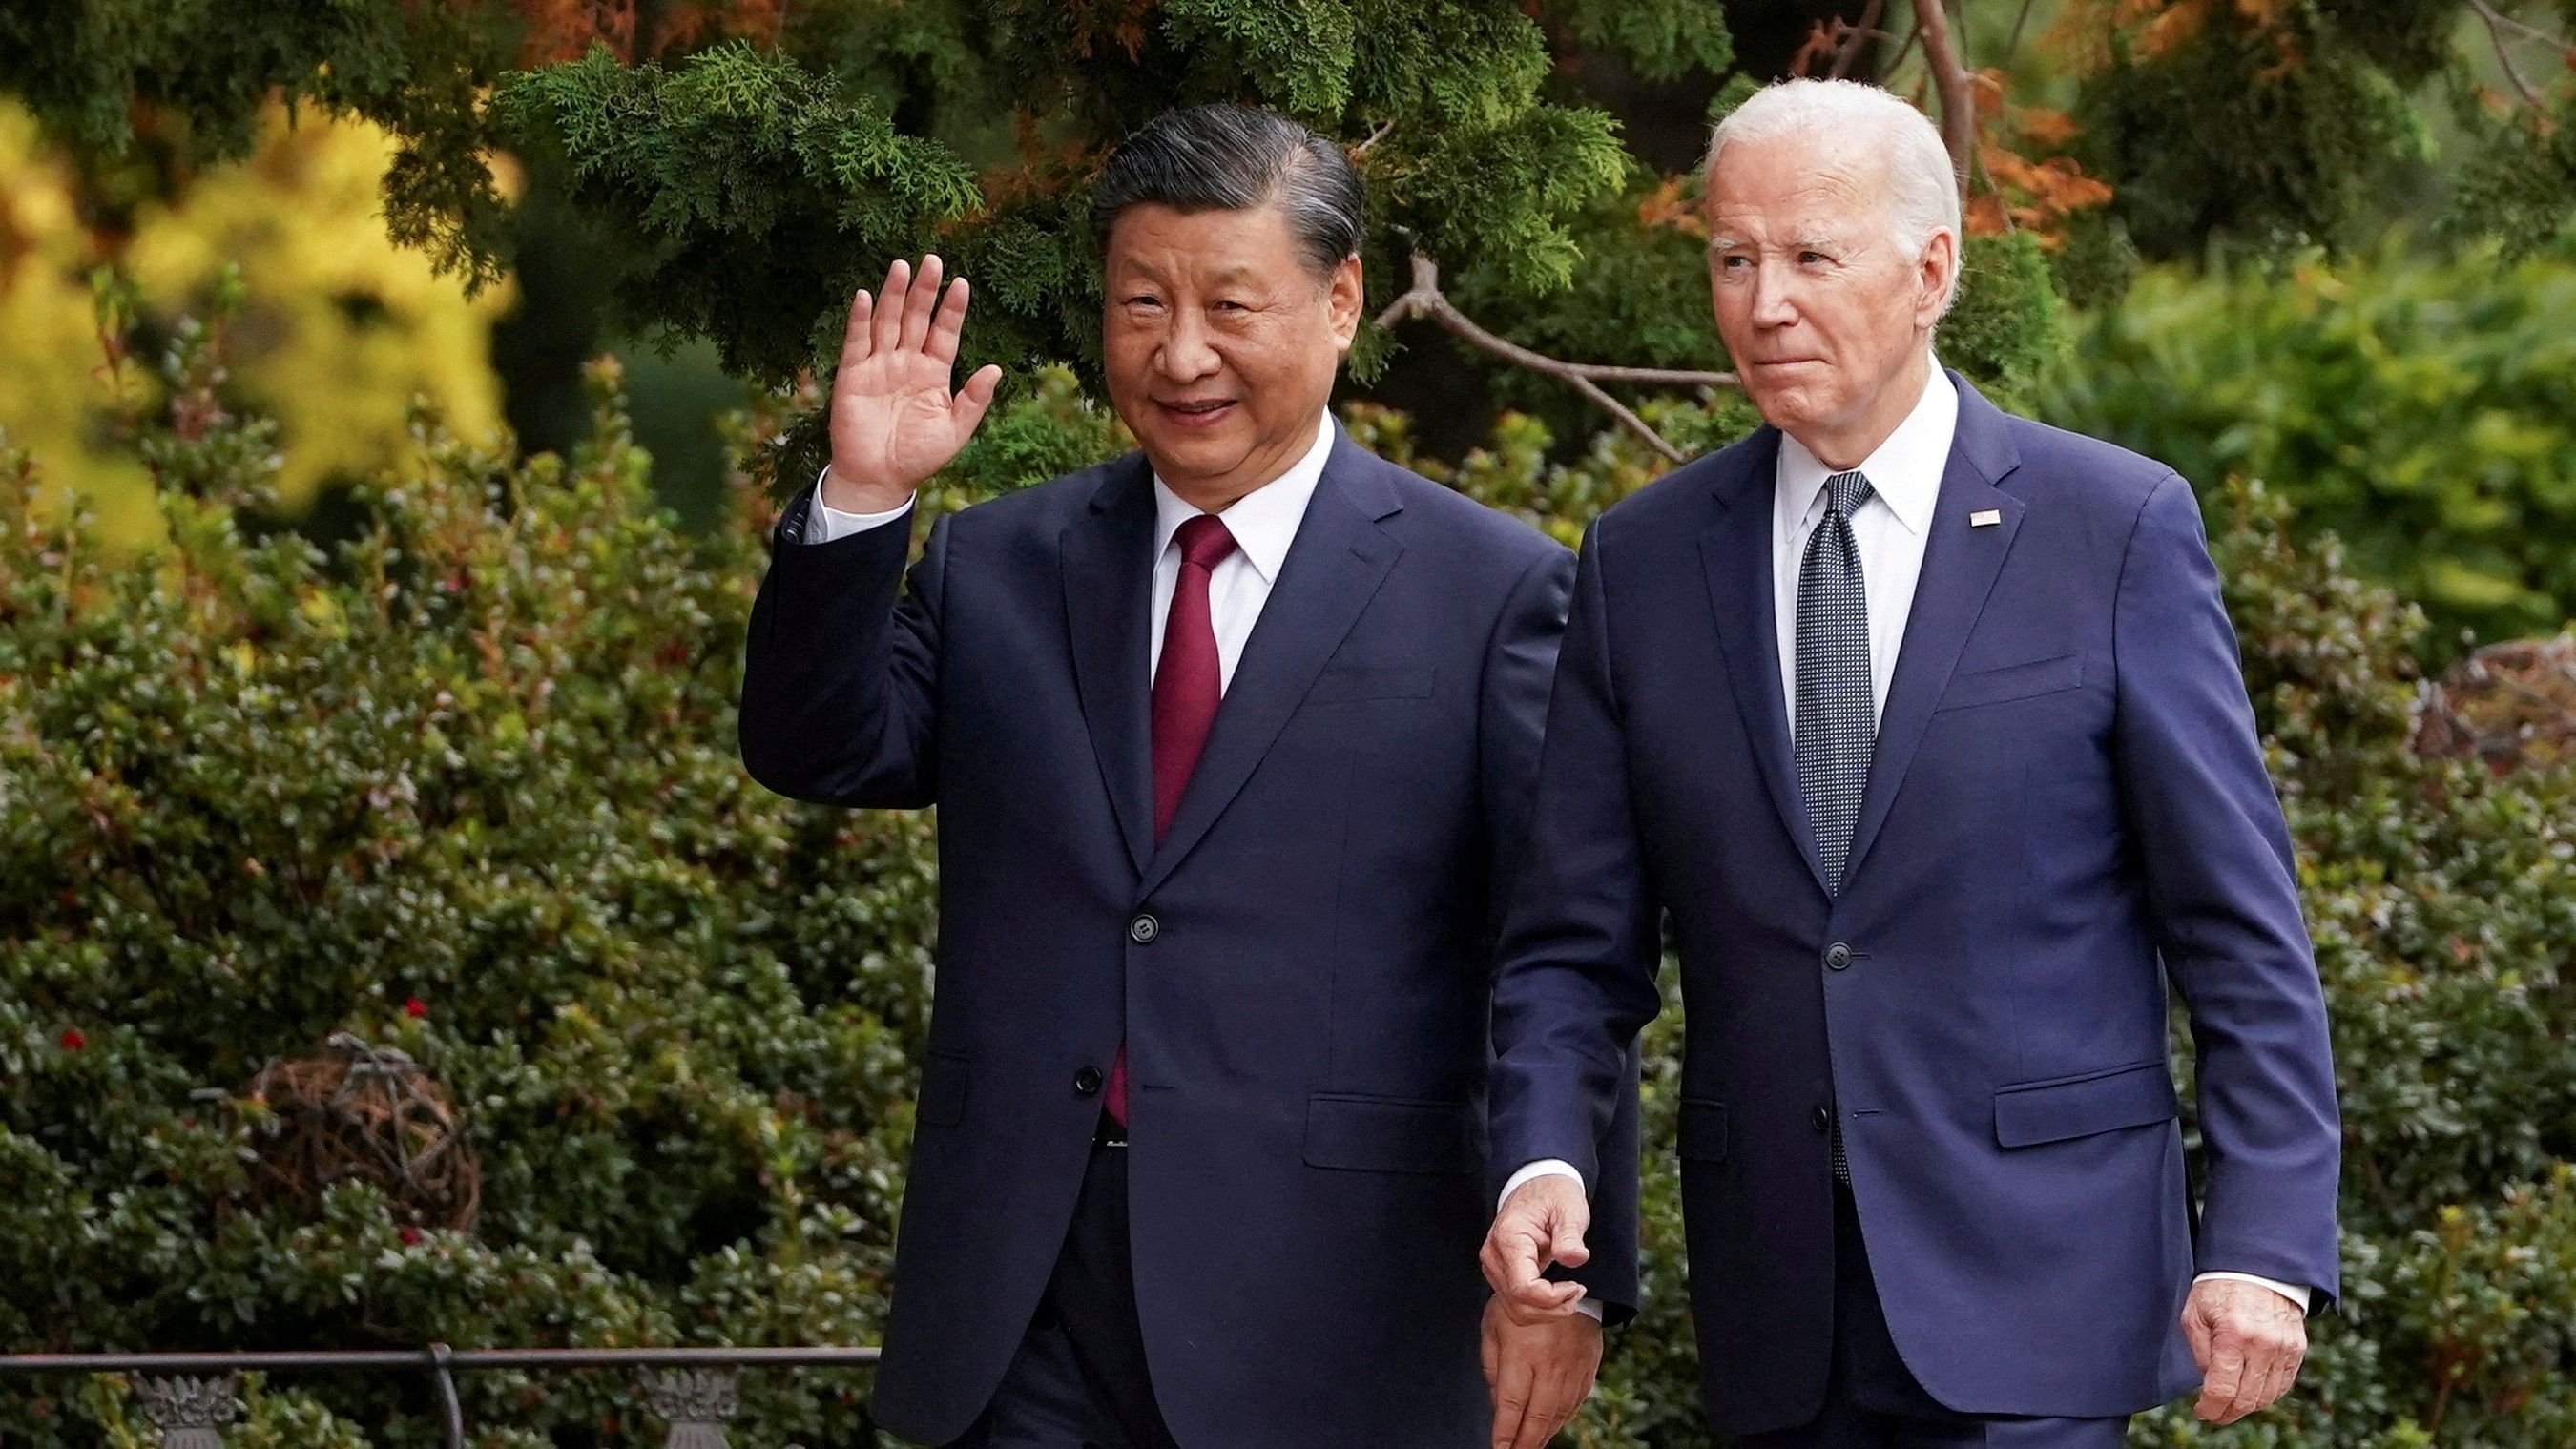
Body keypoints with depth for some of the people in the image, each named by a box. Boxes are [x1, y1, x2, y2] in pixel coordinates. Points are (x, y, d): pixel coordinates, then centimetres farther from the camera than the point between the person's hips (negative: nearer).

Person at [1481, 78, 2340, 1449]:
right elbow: (1577, 941, 8)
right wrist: (1544, 1161, -11)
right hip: (1778, 1311, 3)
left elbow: (2241, 932, -2)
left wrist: (2262, 1245, -9)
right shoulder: (1643, 562, 7)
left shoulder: (2117, 528, -2)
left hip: (2032, 1283, -3)